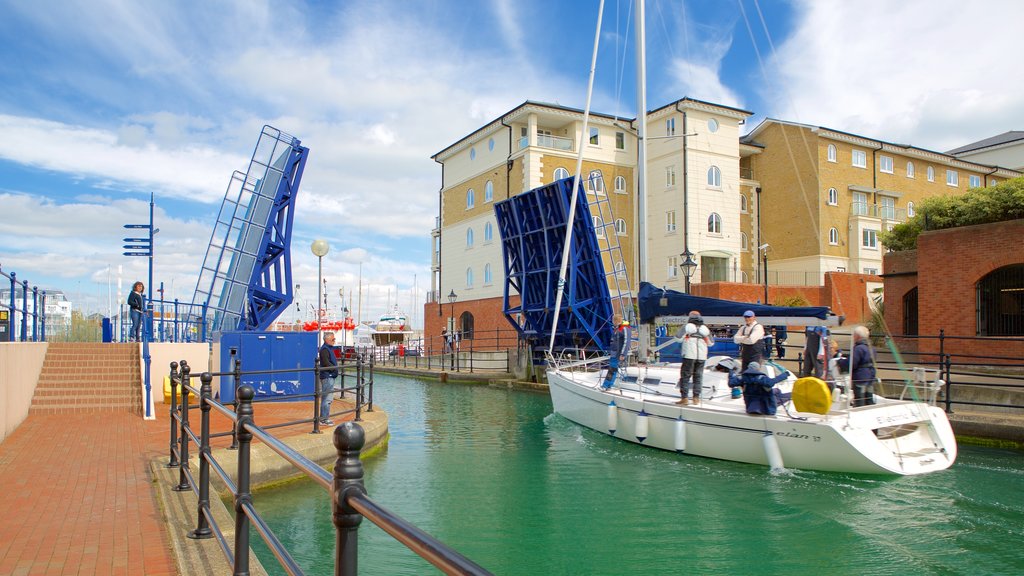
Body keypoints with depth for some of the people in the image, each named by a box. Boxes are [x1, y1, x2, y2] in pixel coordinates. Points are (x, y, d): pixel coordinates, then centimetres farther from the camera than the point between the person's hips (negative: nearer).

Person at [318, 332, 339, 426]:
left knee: (327, 398, 15)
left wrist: (336, 368, 9)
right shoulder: (324, 349, -14)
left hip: (331, 376, 11)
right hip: (327, 376, -11)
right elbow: (326, 363, -22)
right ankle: (324, 419, -4)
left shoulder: (329, 348, 18)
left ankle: (324, 418, 21)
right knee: (327, 398, -8)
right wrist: (335, 368, -13)